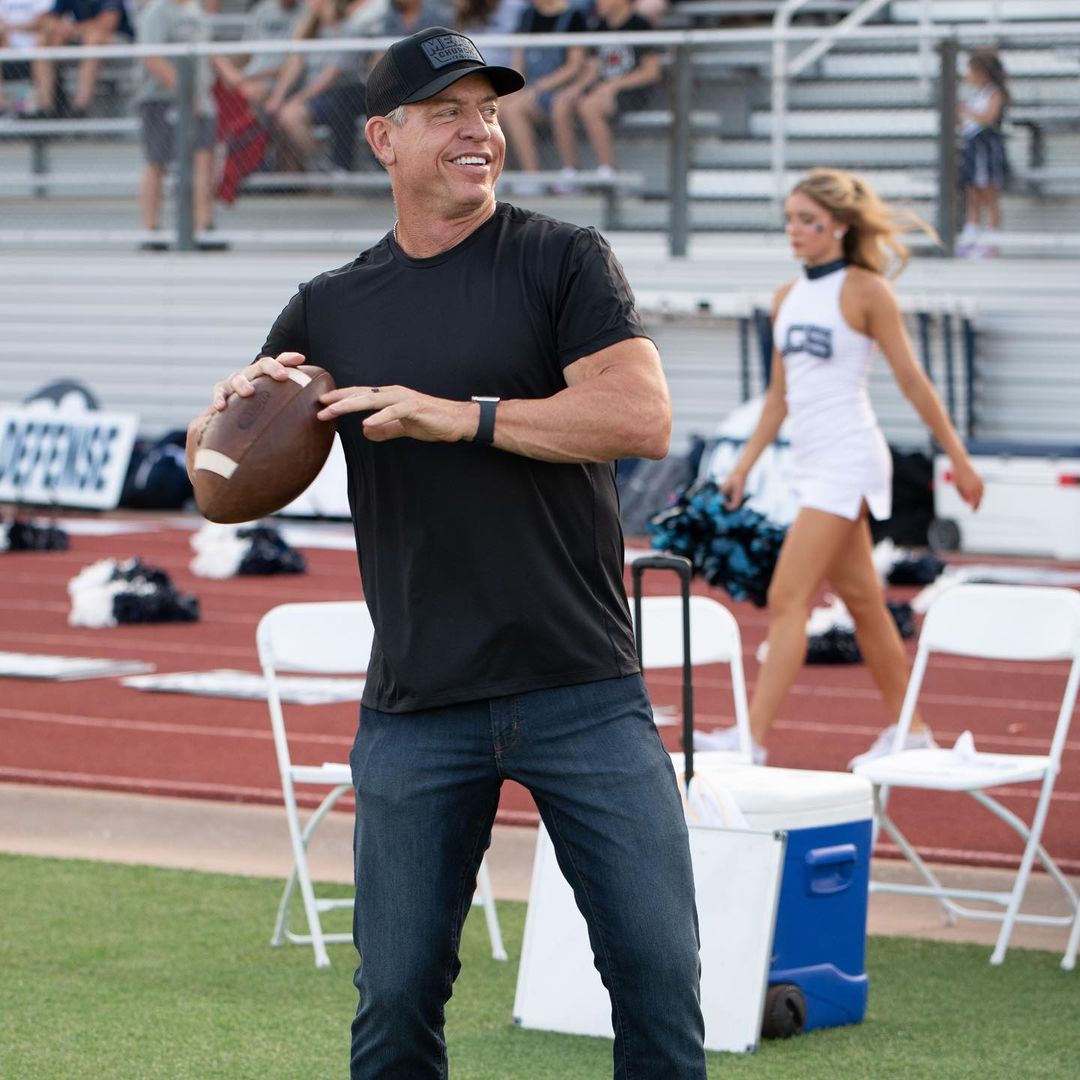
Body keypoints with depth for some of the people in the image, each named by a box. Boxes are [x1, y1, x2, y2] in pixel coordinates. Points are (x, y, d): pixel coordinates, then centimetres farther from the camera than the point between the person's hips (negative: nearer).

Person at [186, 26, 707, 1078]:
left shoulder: (563, 261, 2)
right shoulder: (329, 309, 10)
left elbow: (643, 418, -12)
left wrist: (459, 416, -17)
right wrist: (236, 405, -7)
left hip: (585, 694, -2)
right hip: (416, 708, 2)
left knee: (659, 971, -3)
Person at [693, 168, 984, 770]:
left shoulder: (864, 290, -7)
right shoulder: (788, 298, 13)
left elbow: (913, 380, -5)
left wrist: (959, 460, -3)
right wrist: (746, 464, 13)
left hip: (847, 460, -8)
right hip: (810, 464, 8)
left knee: (788, 599, -14)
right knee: (862, 600, 13)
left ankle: (753, 737, -17)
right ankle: (910, 729, 22)